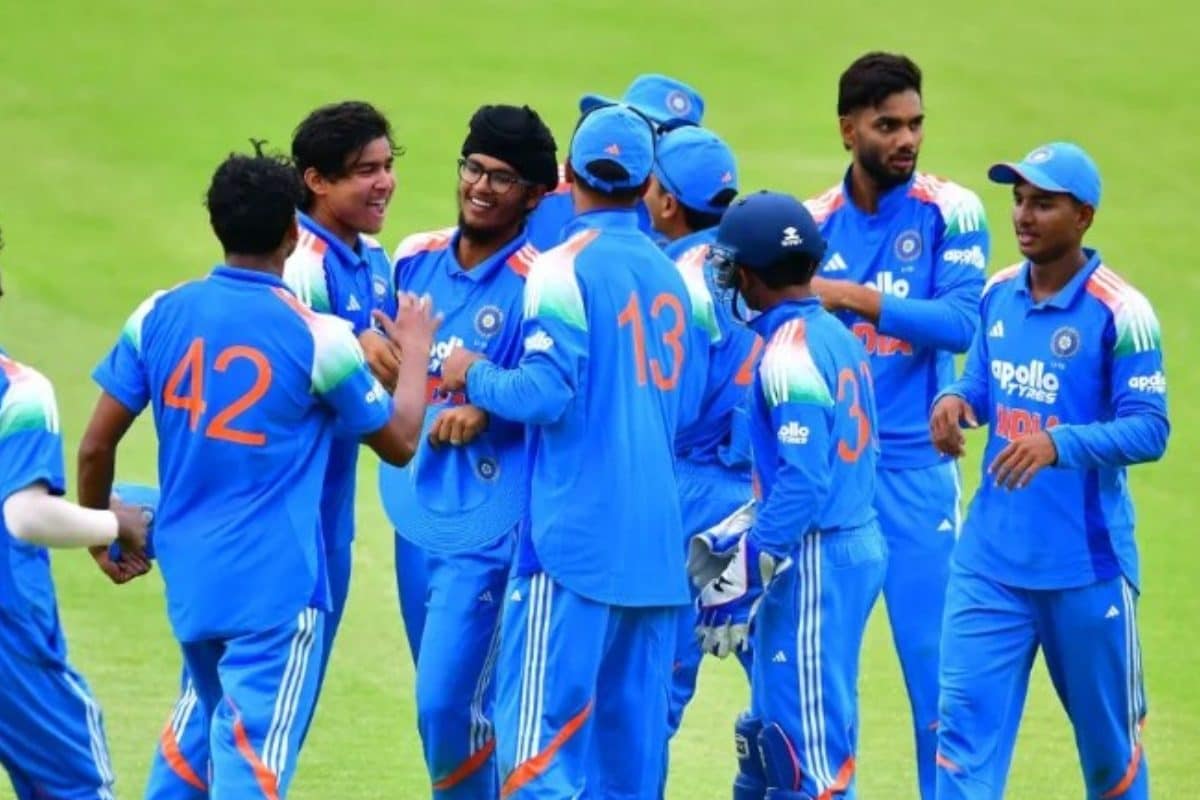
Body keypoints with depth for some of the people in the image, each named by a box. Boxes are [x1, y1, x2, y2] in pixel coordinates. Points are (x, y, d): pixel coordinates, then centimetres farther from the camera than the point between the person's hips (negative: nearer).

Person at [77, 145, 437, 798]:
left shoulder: (159, 316, 1)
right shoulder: (319, 339, -9)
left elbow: (96, 445, 3)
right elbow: (400, 441, 4)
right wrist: (414, 352, 21)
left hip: (188, 575, 5)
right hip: (276, 584, -5)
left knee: (222, 739, 23)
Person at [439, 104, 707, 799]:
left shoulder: (566, 269, -8)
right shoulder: (670, 274, 11)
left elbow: (544, 394, -17)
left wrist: (473, 376, 1)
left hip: (576, 535, -7)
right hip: (655, 544, 7)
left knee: (540, 738, -8)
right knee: (632, 742, 11)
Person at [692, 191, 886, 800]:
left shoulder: (790, 355, -15)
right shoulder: (839, 338, 12)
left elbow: (804, 483, -22)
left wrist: (743, 578, -19)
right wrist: (728, 541, 22)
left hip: (815, 562, -10)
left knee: (809, 745, -6)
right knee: (770, 728, 17)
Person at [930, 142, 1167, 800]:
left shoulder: (1120, 313, -13)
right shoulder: (999, 294, 5)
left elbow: (1149, 431, -17)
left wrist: (1058, 443, -31)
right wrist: (956, 399, -7)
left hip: (1087, 566, -5)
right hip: (990, 560, 5)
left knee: (1108, 739, 10)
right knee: (965, 720, -5)